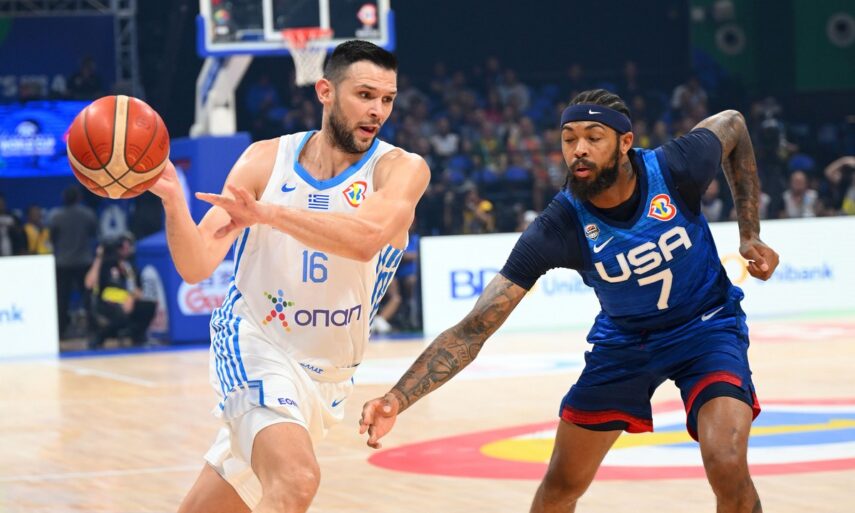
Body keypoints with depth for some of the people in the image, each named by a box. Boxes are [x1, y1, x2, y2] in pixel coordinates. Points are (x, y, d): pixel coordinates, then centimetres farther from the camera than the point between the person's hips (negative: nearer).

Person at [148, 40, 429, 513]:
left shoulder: (401, 170, -9)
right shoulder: (266, 159, -5)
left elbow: (365, 238, -31)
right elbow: (195, 266, -9)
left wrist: (268, 213, -43)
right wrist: (173, 200, -28)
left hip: (323, 374, 2)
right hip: (252, 342, -2)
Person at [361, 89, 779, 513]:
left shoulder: (675, 168, -27)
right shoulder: (556, 230, -27)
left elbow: (732, 124, -1)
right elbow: (473, 330, -29)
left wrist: (749, 235, -4)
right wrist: (399, 398, -43)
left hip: (706, 324, -1)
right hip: (623, 339, 2)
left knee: (727, 468, -25)